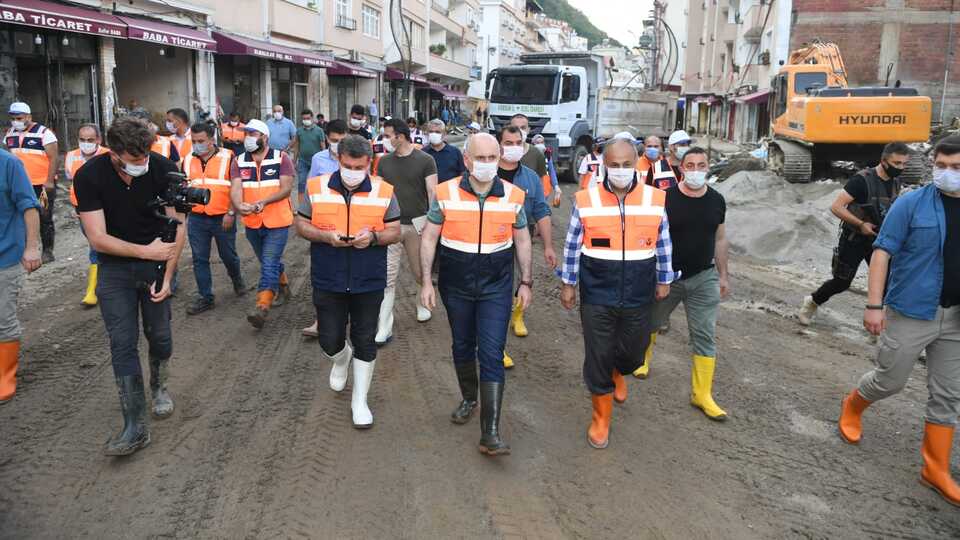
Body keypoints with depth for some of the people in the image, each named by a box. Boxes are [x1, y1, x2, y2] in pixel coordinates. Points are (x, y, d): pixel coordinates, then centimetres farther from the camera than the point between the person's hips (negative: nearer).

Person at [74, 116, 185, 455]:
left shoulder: (164, 169, -16)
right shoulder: (89, 176, -18)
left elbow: (177, 226, -12)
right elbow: (98, 238, -18)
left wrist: (167, 276, -15)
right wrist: (145, 251, -25)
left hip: (157, 261, 1)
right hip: (115, 266, 0)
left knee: (159, 335, 7)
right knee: (122, 343, -6)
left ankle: (159, 387, 37)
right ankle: (136, 426, -3)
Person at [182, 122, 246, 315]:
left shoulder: (228, 158, -7)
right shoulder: (188, 160, 6)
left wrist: (231, 213, -13)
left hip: (223, 218, -3)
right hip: (196, 218, 4)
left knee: (228, 256, 10)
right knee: (199, 260, 6)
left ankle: (237, 279, 41)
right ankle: (205, 298, 16)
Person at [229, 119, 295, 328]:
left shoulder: (281, 158, -8)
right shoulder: (239, 161, 2)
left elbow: (286, 187, -16)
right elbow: (235, 188, -10)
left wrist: (264, 201, -32)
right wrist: (239, 205, -33)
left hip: (277, 222, -5)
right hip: (252, 223, 5)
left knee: (268, 265, -12)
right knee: (271, 262, 21)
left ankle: (262, 308, -14)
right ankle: (283, 288, 44)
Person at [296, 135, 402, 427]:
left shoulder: (383, 192, -3)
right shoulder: (316, 187, -2)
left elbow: (395, 232, 0)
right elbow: (301, 225, 3)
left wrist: (374, 237, -21)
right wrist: (326, 236, -17)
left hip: (369, 282, 0)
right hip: (328, 281, 1)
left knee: (365, 342, 7)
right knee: (329, 340, 6)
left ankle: (360, 400, 24)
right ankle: (341, 358, 44)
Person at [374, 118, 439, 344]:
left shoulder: (425, 160, -4)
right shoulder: (384, 161, 7)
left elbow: (432, 192, -6)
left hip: (417, 223, -2)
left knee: (421, 272, 14)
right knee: (388, 277, -4)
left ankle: (422, 305, 43)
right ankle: (384, 329, -1)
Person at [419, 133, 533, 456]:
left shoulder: (513, 196, -4)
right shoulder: (446, 194, -8)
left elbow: (522, 241, 7)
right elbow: (429, 238, -2)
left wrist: (526, 282, 6)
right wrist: (426, 281, -6)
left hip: (496, 287, -1)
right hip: (456, 286, 1)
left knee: (492, 354, -7)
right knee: (462, 347, 17)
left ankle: (490, 433, -4)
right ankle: (469, 398, 44)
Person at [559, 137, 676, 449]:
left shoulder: (656, 199, -3)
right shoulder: (585, 200, -7)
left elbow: (663, 245, 8)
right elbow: (572, 246, 0)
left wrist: (664, 280, 12)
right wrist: (568, 284, 3)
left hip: (638, 297, 2)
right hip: (597, 296, -2)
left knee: (632, 352, 17)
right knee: (597, 358, 4)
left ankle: (618, 374, 54)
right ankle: (601, 419, 24)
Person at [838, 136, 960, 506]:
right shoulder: (911, 203, -9)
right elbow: (882, 252, -11)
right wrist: (874, 305, -18)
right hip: (911, 312, -4)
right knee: (890, 380, 7)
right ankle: (852, 406, 38)